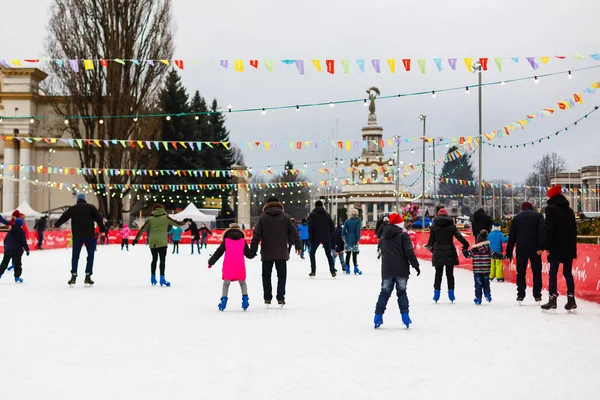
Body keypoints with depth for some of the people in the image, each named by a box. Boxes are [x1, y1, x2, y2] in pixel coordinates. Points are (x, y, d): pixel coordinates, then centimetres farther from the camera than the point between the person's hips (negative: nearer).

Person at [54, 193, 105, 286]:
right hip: (89, 236, -2)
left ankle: (73, 276, 6)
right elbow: (99, 218, -5)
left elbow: (63, 217, 16)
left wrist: (56, 225, 32)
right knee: (90, 255, 6)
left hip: (77, 236, 2)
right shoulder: (91, 207, 2)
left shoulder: (72, 208, 7)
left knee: (75, 256, 10)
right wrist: (102, 229, -5)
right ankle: (88, 276, 0)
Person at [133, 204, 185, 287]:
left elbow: (142, 229, 9)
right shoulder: (165, 217, 3)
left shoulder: (151, 218, 8)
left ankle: (153, 277, 21)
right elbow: (176, 223, 9)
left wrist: (136, 239, 16)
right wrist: (184, 222, 29)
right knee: (162, 259, -3)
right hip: (162, 242, -3)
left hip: (152, 242, 3)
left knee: (154, 259, 16)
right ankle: (162, 278, -13)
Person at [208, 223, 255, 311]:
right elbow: (249, 254, 17)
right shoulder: (243, 241, 13)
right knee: (242, 282, 18)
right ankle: (245, 299, 7)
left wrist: (211, 262, 22)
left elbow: (218, 252, 12)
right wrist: (254, 253, 41)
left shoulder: (226, 240, 11)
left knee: (226, 283, 13)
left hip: (228, 265, -1)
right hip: (240, 265, 1)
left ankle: (223, 300, 6)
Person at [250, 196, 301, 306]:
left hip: (267, 253, 0)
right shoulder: (285, 217, 1)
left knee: (266, 276, 11)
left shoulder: (262, 217, -1)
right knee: (281, 276, 7)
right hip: (281, 253, 0)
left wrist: (253, 250, 0)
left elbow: (256, 235, -3)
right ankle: (280, 298, 2)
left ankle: (267, 298, 11)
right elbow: (293, 232, 2)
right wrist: (298, 245, 11)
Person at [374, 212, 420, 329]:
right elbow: (409, 252, -13)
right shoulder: (403, 235, -6)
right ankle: (405, 316, 2)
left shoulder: (384, 238, 13)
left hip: (386, 270, 4)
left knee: (384, 293, 9)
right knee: (402, 292, 7)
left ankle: (378, 316, 4)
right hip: (401, 270, -4)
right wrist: (416, 265, -8)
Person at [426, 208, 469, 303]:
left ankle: (436, 292, 3)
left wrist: (429, 247, 21)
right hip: (450, 253, 0)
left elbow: (431, 240, 2)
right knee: (450, 274, 8)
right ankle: (451, 293, 5)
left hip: (438, 254, 0)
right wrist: (466, 245, 4)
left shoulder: (434, 227, 0)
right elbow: (459, 236, -7)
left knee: (438, 274, 8)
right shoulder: (452, 226, 0)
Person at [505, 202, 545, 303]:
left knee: (521, 273, 9)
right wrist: (540, 247, -15)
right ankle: (537, 296, 5)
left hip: (521, 250, 2)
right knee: (537, 272, 7)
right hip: (534, 249, -2)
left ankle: (520, 295, 6)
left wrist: (509, 253, 16)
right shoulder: (538, 215, 9)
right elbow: (541, 231, -8)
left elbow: (511, 237, 14)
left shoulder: (516, 218, 16)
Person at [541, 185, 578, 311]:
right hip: (569, 247, 6)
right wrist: (573, 247, 19)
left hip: (556, 247, -6)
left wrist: (547, 246, -11)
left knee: (553, 273, -1)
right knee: (568, 272, 9)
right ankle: (571, 300, 5)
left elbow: (549, 229, -13)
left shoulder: (551, 208, -6)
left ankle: (552, 300, -6)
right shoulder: (569, 210, 14)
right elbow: (574, 229, 16)